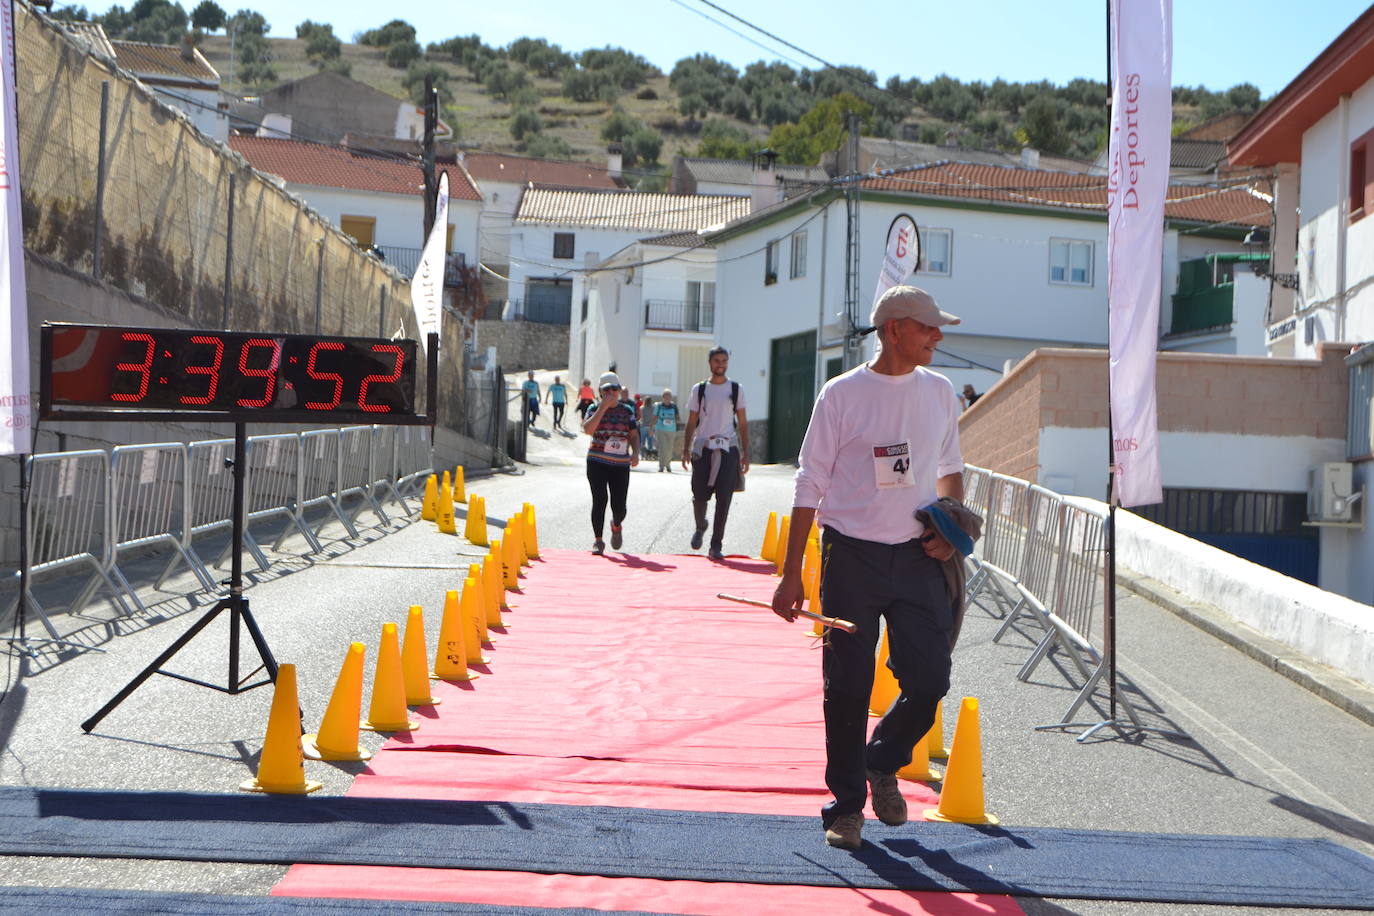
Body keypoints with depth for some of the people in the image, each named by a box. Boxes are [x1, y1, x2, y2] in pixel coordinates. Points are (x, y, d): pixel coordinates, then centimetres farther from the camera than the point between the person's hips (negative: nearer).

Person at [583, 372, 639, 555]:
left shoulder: (627, 410, 8)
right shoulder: (595, 408, 0)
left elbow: (634, 435, 10)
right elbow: (588, 429, -16)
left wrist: (635, 452, -8)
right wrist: (603, 408, -18)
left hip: (620, 465, 2)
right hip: (597, 462, -2)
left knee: (619, 506, -1)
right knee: (600, 500, -11)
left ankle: (616, 525, 34)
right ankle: (598, 540, 2)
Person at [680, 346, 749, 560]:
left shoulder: (736, 390, 8)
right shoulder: (699, 389, 9)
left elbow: (743, 424, 9)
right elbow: (691, 422, 10)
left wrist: (745, 454, 3)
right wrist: (685, 450, 0)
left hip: (728, 448, 0)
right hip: (703, 448, 0)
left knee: (724, 499, -6)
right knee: (699, 496, -1)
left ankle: (716, 545, 0)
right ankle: (700, 527, 30)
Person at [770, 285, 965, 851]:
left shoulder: (939, 392, 9)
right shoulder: (842, 394, -4)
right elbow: (810, 485, -2)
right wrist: (792, 573, -5)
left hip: (916, 556, 3)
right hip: (853, 556, -3)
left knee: (929, 680, -1)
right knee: (848, 687, 1)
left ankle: (883, 764, 27)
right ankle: (847, 803, 18)